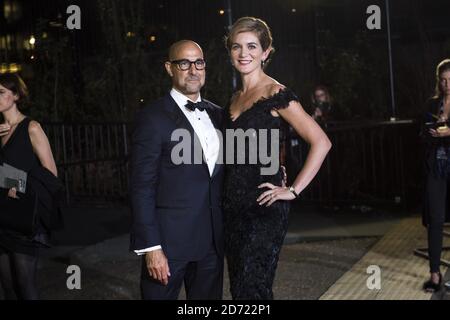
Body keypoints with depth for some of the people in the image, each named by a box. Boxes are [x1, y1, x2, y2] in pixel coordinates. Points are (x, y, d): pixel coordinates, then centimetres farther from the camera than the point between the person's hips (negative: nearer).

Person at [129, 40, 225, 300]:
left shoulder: (217, 114, 12)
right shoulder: (153, 117, -7)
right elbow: (142, 187, -11)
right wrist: (151, 247, -16)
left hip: (213, 239, 6)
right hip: (169, 239, -5)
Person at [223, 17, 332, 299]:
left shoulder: (277, 95, -9)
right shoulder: (236, 99, 14)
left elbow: (321, 142, -14)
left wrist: (294, 190, -14)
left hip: (263, 206, -7)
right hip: (233, 204, 8)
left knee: (252, 289, -7)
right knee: (239, 286, 12)